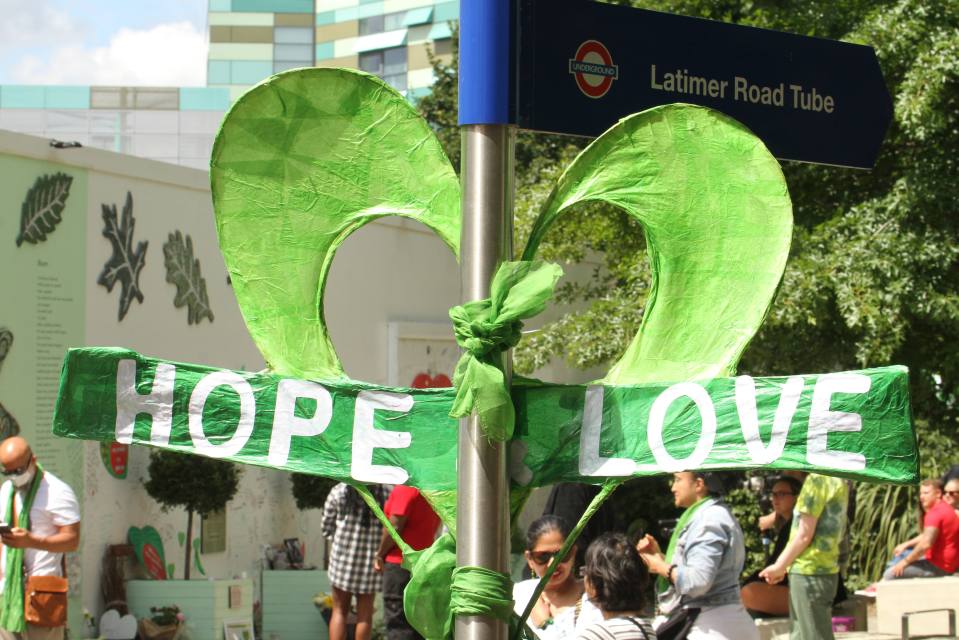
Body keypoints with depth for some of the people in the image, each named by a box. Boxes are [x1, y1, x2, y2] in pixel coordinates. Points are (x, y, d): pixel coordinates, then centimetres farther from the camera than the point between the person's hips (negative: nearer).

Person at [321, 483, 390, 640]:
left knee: (339, 611, 10)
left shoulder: (339, 491, -6)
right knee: (365, 614, 9)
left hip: (343, 555, 0)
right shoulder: (386, 493, -7)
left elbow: (326, 529, 2)